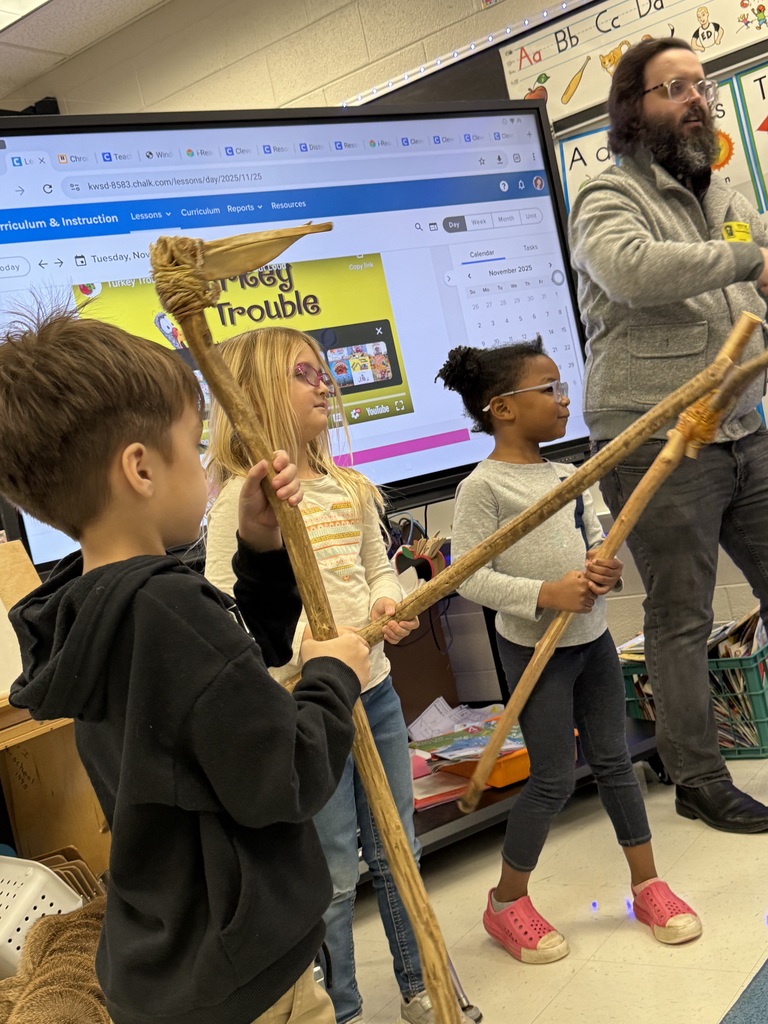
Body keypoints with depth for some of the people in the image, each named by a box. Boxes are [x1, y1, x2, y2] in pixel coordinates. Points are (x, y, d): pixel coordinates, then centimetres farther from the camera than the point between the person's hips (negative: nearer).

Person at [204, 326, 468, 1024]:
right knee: (333, 874, 7)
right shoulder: (242, 498, -14)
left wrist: (388, 602, -4)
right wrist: (308, 651, -30)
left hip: (373, 688, 7)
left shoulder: (348, 487, 7)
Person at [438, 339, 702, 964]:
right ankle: (507, 902, 21)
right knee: (554, 779, 1)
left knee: (613, 761, 14)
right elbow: (469, 576, -19)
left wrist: (605, 564, -8)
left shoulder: (567, 476, 7)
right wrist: (546, 595, -25)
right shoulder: (484, 487, -15)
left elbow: (595, 537, 15)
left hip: (592, 637, 7)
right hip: (535, 648, -6)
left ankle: (648, 884, 30)